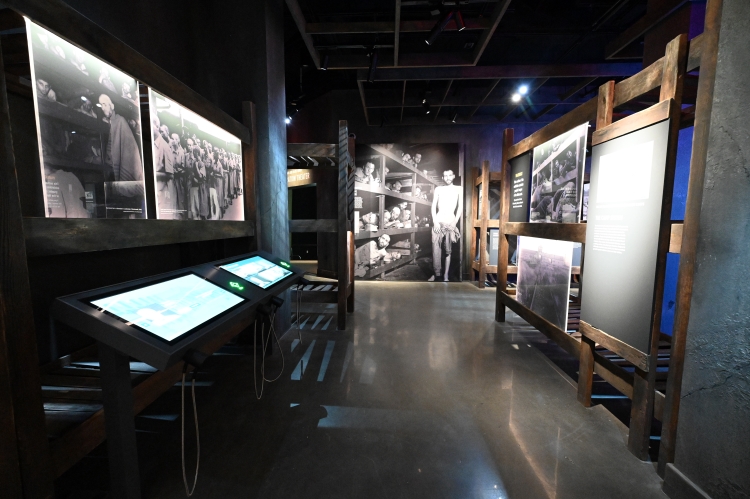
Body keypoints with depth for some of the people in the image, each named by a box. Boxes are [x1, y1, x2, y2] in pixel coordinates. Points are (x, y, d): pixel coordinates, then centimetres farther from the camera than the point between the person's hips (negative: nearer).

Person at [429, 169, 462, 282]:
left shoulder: (458, 189, 8)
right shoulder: (438, 189, 11)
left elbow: (460, 207, 3)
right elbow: (433, 206, 6)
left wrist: (455, 222, -7)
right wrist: (435, 221, -5)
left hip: (450, 221, -1)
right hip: (438, 221, 1)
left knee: (448, 250, 0)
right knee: (436, 248, -3)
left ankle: (446, 275, 5)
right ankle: (436, 273, 7)